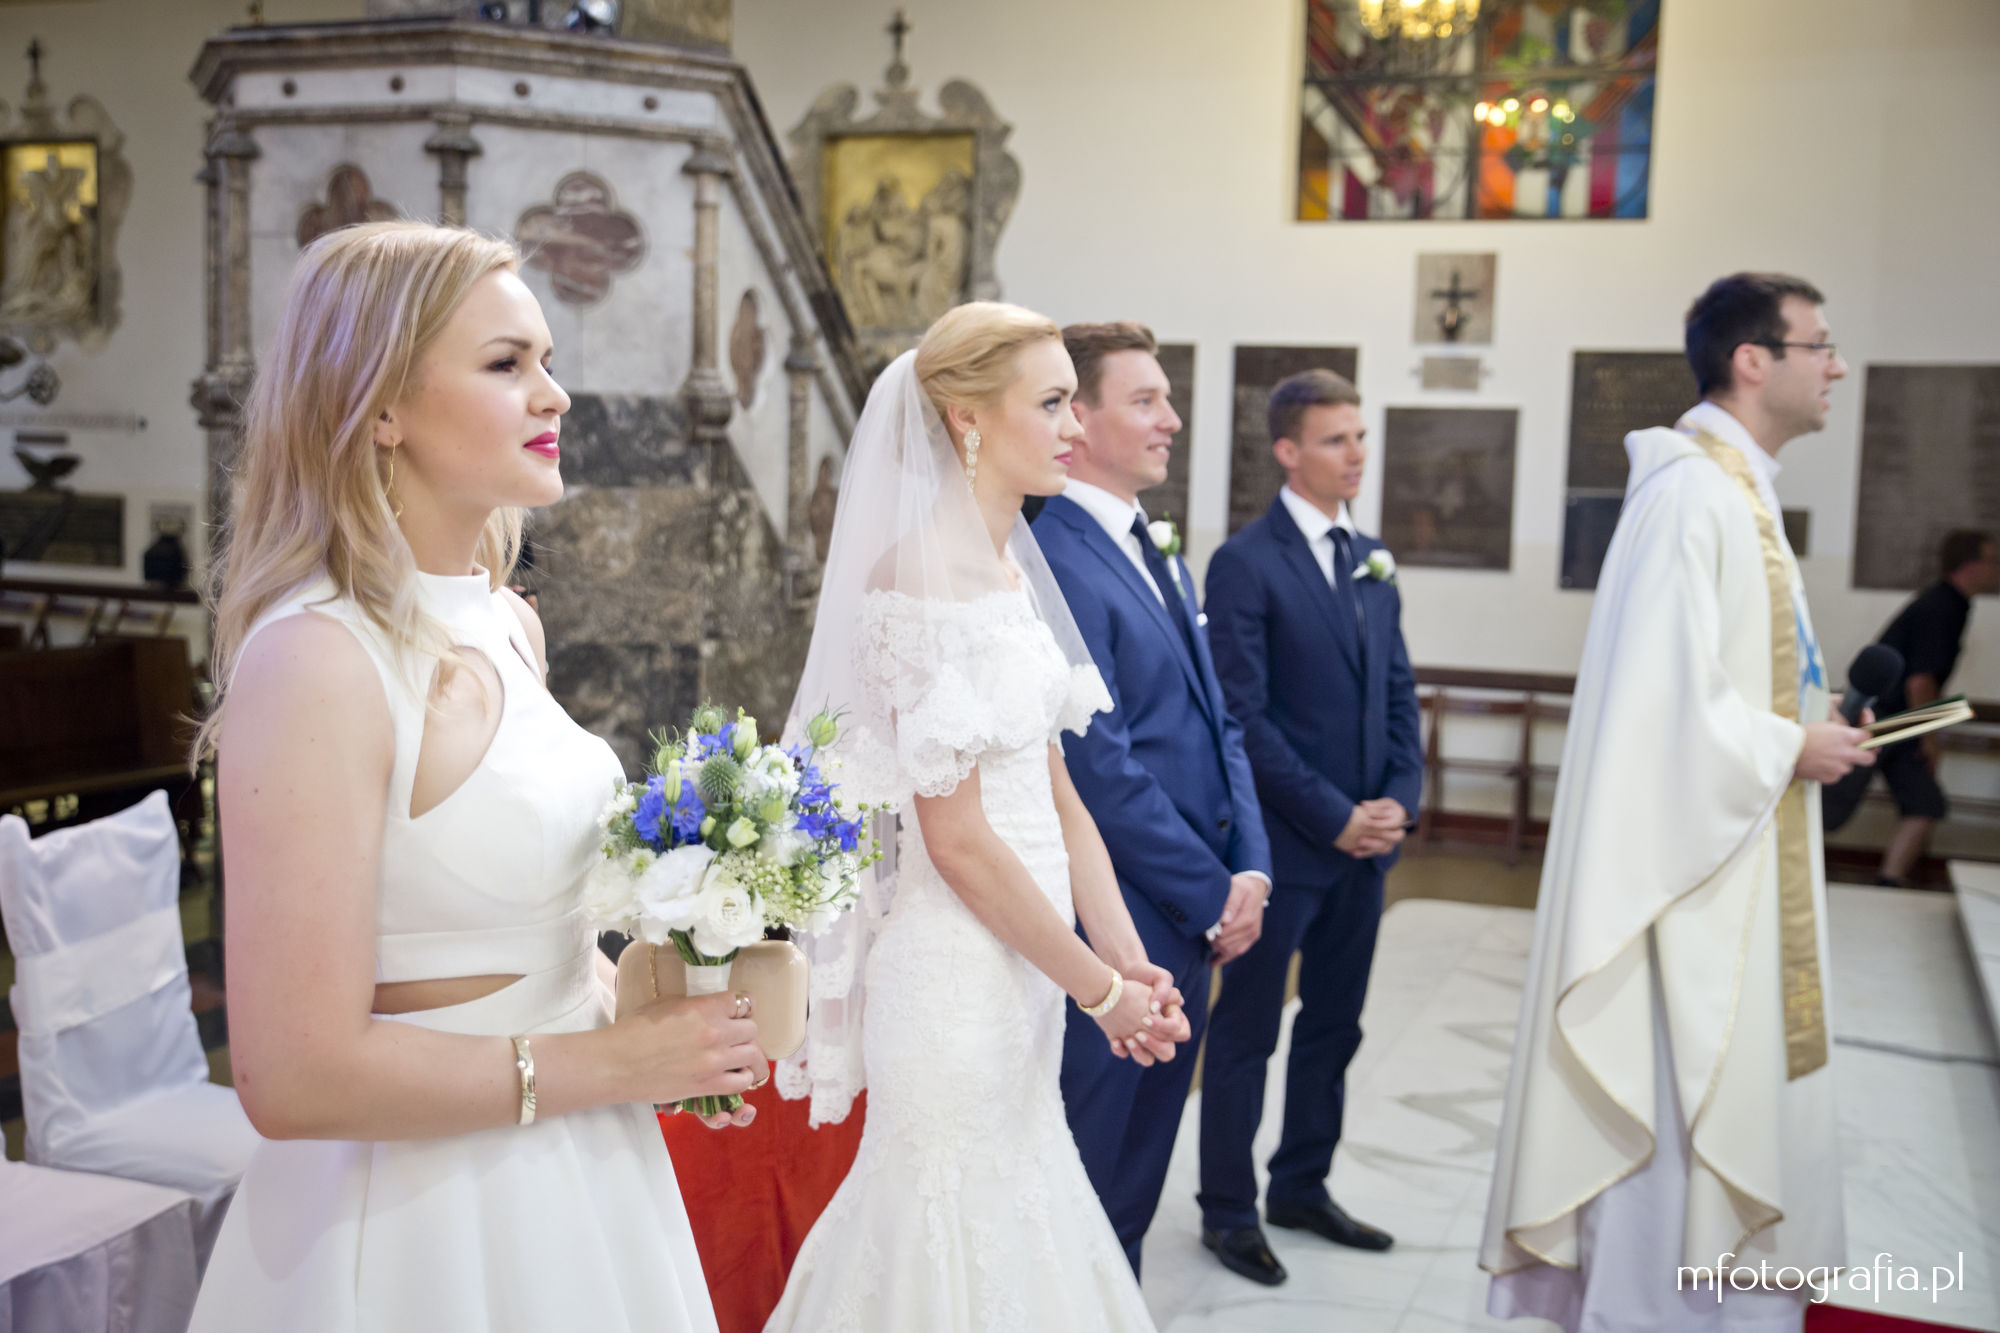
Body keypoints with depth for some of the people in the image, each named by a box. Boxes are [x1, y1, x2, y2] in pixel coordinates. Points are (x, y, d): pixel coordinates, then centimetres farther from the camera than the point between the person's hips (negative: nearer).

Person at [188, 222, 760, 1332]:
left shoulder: (508, 624, 3)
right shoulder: (316, 659, -22)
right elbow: (296, 1079, -25)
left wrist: (655, 1013, -1)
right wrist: (611, 1062, -17)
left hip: (582, 1182, 7)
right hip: (426, 1229, -7)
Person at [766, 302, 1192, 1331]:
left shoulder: (1013, 565, 9)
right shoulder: (925, 571, -18)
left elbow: (1055, 790, 10)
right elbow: (957, 836, -20)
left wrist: (1130, 961, 3)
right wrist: (1100, 987, -12)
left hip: (1021, 956, 8)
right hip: (957, 964, -8)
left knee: (1011, 1200, 20)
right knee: (967, 1220, 7)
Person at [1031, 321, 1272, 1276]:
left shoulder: (1159, 556, 13)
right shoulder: (1054, 559, -18)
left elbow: (1218, 725, 14)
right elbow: (1098, 765, -21)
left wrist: (1249, 869, 1)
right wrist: (1212, 895, -13)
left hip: (1191, 924, 9)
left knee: (1133, 1190, 20)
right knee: (1086, 1187, 6)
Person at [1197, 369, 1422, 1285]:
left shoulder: (1374, 563, 11)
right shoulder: (1245, 564, -11)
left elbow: (1398, 690, 13)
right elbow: (1244, 715, -15)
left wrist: (1399, 798, -1)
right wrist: (1332, 816, -15)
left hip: (1366, 837, 7)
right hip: (1284, 840, -7)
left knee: (1333, 1024, 16)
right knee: (1247, 1030, 6)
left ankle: (1302, 1186, 32)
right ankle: (1228, 1210, 19)